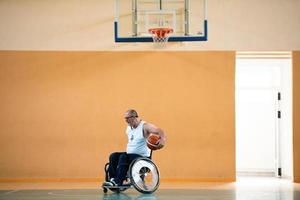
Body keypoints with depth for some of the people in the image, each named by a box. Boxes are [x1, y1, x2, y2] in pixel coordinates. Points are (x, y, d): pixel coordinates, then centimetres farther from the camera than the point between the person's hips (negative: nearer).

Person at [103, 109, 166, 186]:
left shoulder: (145, 126, -11)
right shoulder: (128, 128, 13)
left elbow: (159, 131, -24)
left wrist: (162, 140, -43)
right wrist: (127, 150, 15)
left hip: (142, 156, -8)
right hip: (130, 154, 8)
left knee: (123, 157, -29)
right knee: (113, 156, -10)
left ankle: (118, 181, -30)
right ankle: (113, 178, -18)